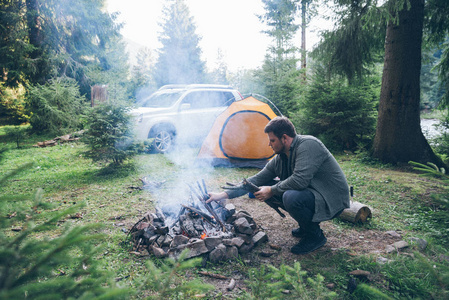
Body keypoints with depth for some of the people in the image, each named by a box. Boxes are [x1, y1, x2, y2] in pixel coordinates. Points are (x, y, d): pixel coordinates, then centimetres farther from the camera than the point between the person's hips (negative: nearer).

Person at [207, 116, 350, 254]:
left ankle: (316, 236, -5)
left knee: (291, 197, -34)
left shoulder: (308, 145, -21)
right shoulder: (280, 158, 2)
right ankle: (307, 225, 12)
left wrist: (272, 190, -18)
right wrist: (224, 195, 1)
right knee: (265, 188, 1)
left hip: (332, 200, -8)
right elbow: (256, 180, 5)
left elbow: (300, 180, -33)